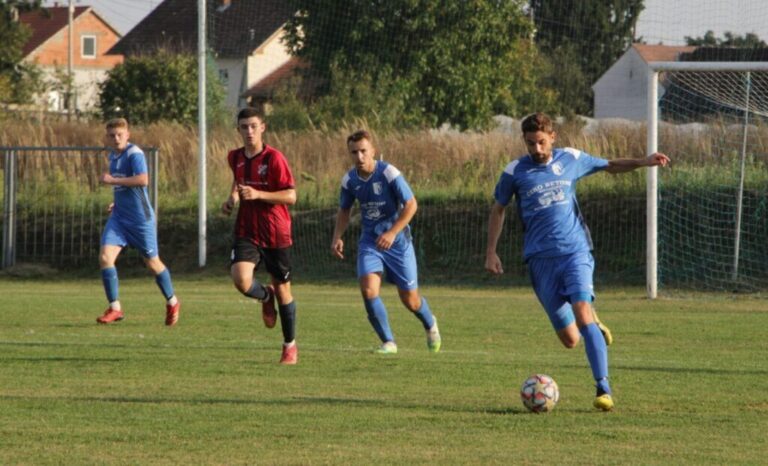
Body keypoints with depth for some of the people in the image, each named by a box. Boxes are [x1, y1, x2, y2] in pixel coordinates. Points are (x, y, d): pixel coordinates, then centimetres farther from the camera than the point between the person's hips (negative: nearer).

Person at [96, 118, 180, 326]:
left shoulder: (134, 154, -15)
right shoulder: (113, 156, 11)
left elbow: (143, 180, -31)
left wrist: (113, 180, -27)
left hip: (140, 218, -7)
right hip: (119, 217, 7)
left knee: (152, 263, 7)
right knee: (105, 257, -12)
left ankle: (172, 303, 30)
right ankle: (114, 308, -6)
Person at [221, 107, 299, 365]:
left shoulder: (274, 158, -11)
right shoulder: (235, 158, 6)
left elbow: (291, 196, -14)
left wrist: (257, 194, -25)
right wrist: (232, 199, 9)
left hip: (276, 234, -3)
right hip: (247, 232, 3)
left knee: (282, 289, 7)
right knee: (241, 280, -23)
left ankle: (290, 345, 26)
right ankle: (265, 296, 14)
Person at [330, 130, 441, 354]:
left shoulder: (389, 173, -17)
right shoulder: (349, 180, -3)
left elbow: (411, 205, -15)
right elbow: (344, 211, 14)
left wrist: (392, 233, -24)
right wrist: (337, 237, -2)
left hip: (397, 241, -3)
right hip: (370, 241, 3)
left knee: (410, 300, 4)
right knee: (368, 289, -20)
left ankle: (430, 325, 39)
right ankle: (388, 342, -6)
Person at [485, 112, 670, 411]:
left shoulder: (571, 160, 5)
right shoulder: (515, 172, 2)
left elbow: (610, 166, 20)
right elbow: (498, 210, 14)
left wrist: (644, 162, 5)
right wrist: (491, 253, 10)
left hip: (575, 251, -1)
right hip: (541, 260, 1)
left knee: (582, 314, -24)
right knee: (570, 340, -2)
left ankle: (603, 388, -22)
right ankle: (594, 325, 36)